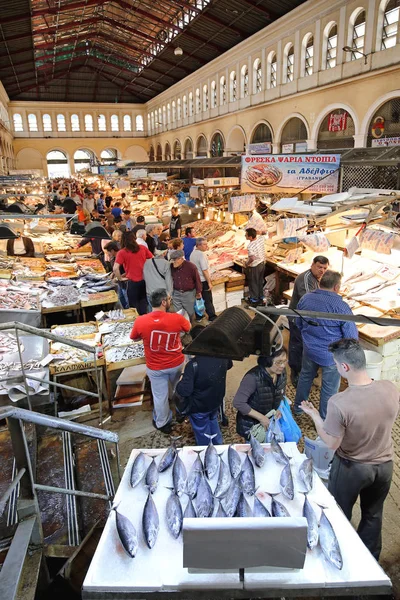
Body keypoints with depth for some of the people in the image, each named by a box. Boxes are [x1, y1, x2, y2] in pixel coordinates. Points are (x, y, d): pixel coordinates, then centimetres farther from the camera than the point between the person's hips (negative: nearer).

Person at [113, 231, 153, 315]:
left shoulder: (122, 253, -8)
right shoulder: (143, 248, 2)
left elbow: (115, 269, -17)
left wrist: (120, 279, -2)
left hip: (133, 282, -4)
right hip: (145, 280, 4)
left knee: (134, 305, 11)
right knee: (143, 302, 20)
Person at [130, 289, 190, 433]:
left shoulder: (140, 322, -22)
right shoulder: (177, 319, -23)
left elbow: (134, 338, 0)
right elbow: (188, 329, 0)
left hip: (155, 367, -1)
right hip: (177, 363, 1)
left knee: (160, 396, 19)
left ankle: (163, 423, 40)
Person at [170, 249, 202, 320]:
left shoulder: (190, 266, -18)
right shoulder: (171, 267, -7)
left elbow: (197, 279, -6)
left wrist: (198, 292, 2)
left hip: (189, 293, -3)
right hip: (176, 294, 3)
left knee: (190, 313, 12)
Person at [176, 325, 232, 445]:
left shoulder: (193, 364, -35)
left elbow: (184, 391, -32)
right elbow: (229, 365, 7)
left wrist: (181, 380, -14)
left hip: (199, 407, -5)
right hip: (217, 401, 6)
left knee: (202, 432, 21)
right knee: (213, 421, 34)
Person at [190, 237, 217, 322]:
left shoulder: (192, 253, 4)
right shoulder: (201, 255, -21)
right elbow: (204, 270, -23)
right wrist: (209, 283, -17)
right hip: (203, 281, -8)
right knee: (208, 300, 1)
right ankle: (212, 316, 7)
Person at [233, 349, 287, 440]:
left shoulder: (282, 372, -10)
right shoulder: (253, 377, -30)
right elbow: (238, 403, -28)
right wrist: (261, 417, -25)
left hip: (271, 421, 6)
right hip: (251, 425, -5)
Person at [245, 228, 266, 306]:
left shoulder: (250, 246, -32)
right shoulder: (261, 238, -10)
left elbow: (252, 258, -38)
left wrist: (247, 263, -21)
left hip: (254, 267, -8)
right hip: (262, 263, 8)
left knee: (253, 283, 14)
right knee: (260, 281, 25)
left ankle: (254, 299, 31)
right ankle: (261, 297, 41)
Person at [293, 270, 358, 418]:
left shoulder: (305, 298, -9)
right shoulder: (341, 307, -26)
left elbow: (298, 323, 6)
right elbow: (352, 337, -18)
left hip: (309, 349, 5)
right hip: (331, 355, -5)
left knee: (305, 377, 27)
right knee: (329, 388, 14)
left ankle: (298, 408, 45)